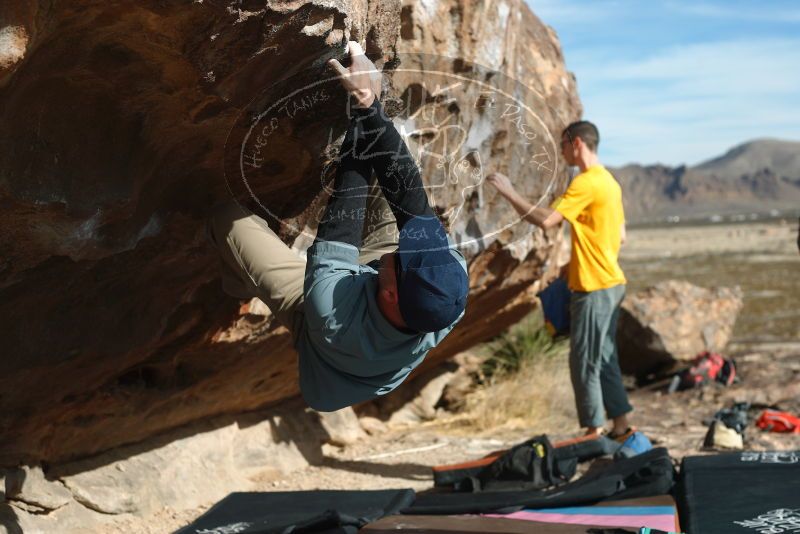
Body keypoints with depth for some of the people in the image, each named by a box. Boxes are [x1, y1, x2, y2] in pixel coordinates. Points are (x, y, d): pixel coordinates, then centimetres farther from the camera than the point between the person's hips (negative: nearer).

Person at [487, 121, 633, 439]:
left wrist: (509, 192, -14)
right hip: (610, 283, 10)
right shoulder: (608, 181, 14)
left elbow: (545, 220, -23)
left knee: (585, 361, -2)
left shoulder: (587, 183, -16)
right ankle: (620, 426, 18)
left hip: (594, 288, -10)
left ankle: (595, 430, 3)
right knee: (604, 358, 14)